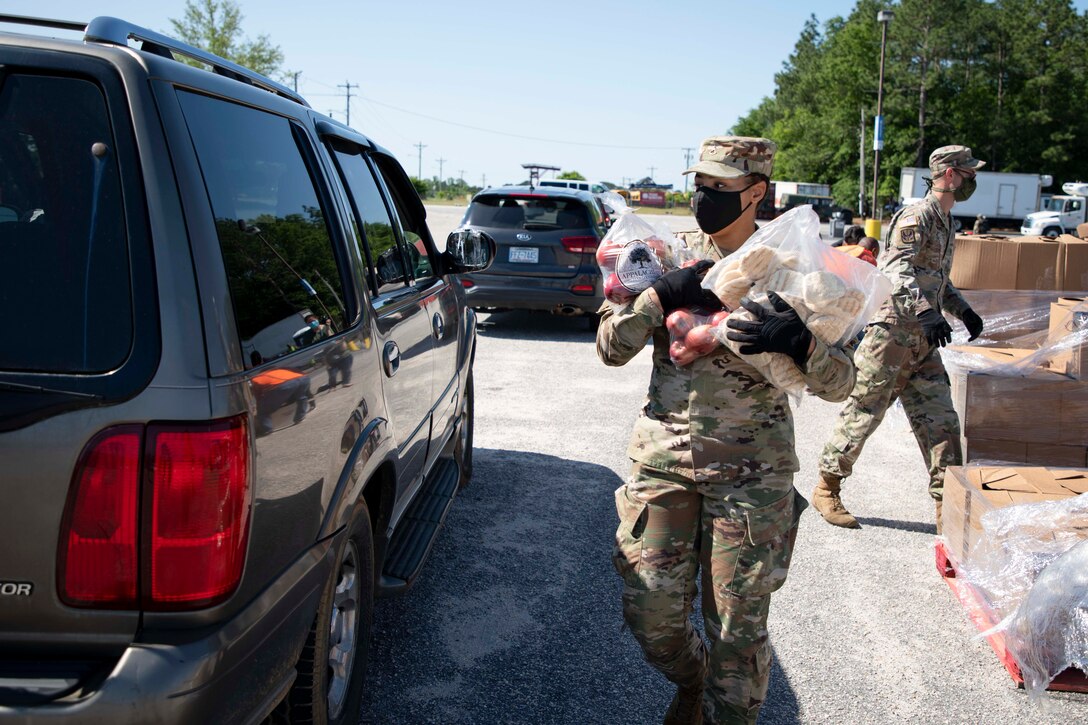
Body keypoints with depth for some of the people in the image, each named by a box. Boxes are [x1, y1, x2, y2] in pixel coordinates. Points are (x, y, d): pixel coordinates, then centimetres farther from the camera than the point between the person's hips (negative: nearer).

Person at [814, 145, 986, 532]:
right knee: (862, 413, 0)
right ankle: (826, 490, 13)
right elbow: (895, 272, -26)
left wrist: (963, 310, 18)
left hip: (923, 340, 9)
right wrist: (926, 312, -36)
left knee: (940, 421, 6)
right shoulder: (916, 217, -12)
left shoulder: (946, 222, 19)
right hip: (892, 334, -9)